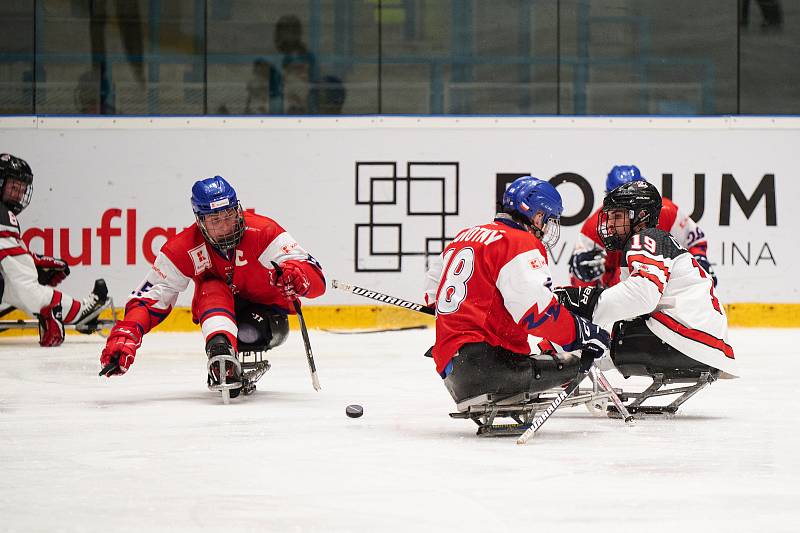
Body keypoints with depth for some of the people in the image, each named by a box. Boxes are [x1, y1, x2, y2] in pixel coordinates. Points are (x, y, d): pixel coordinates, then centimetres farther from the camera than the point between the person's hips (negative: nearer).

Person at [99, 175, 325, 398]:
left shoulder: (263, 232, -24)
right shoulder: (183, 248, -18)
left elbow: (317, 280, -31)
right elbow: (151, 297, -18)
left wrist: (294, 275, -56)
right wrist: (125, 335, -36)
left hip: (267, 313, -2)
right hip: (217, 314, 2)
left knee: (250, 331, -38)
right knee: (212, 288, -32)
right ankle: (222, 357, -52)